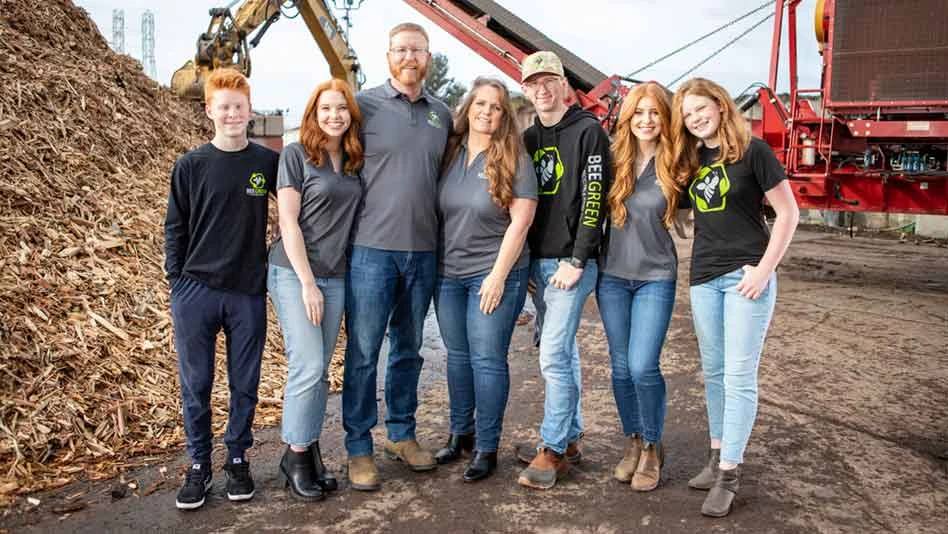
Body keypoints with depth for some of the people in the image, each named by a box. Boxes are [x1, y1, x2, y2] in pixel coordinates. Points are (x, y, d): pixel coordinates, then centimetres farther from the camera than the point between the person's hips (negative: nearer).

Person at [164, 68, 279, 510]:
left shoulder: (269, 162, 1)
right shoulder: (190, 165, 0)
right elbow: (175, 227, 4)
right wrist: (177, 279, 0)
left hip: (248, 292, 1)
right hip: (196, 291, 0)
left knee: (244, 384, 10)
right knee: (195, 384, 7)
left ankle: (238, 460, 26)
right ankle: (199, 465, 21)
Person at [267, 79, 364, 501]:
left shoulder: (355, 162, 10)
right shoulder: (296, 155, -5)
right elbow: (288, 222, -9)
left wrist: (323, 282, 4)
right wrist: (307, 283, -14)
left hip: (336, 277, 5)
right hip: (294, 274, -5)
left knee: (319, 370, 9)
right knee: (308, 367, -9)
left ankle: (310, 450, 21)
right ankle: (295, 456, 8)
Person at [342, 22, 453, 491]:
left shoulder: (442, 115, 10)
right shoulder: (364, 105, -3)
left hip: (424, 252, 4)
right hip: (371, 249, -4)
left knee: (408, 349, 15)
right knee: (363, 352, 2)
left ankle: (401, 434, 30)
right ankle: (359, 449, 14)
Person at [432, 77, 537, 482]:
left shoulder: (514, 160, -7)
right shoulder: (450, 152, 6)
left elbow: (520, 221, -11)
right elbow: (436, 209, 12)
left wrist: (498, 275, -15)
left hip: (494, 273, -5)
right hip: (448, 273, 5)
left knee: (487, 359, -1)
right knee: (457, 355, 14)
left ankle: (487, 449, 12)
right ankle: (460, 433, 30)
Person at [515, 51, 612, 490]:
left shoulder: (588, 131, -6)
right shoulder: (528, 138, 14)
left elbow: (595, 199, -13)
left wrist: (577, 261, -16)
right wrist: (524, 261, 10)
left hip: (571, 263, -7)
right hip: (538, 263, 7)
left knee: (554, 356, -9)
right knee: (561, 352, 14)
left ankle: (553, 450, 3)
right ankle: (569, 438, 25)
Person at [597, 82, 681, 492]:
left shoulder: (673, 164, -4)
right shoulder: (614, 158, 1)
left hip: (655, 277, -2)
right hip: (613, 275, 3)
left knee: (643, 367, -10)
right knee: (621, 367, 9)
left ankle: (652, 447, 13)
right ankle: (632, 442, 28)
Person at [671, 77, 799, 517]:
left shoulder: (752, 151, -6)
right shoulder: (691, 160, 10)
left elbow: (788, 212, -7)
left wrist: (764, 269, -14)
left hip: (745, 276, -6)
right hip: (704, 278, 6)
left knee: (739, 376, -4)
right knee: (713, 373, 12)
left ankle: (728, 474, 3)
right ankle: (718, 456, 24)